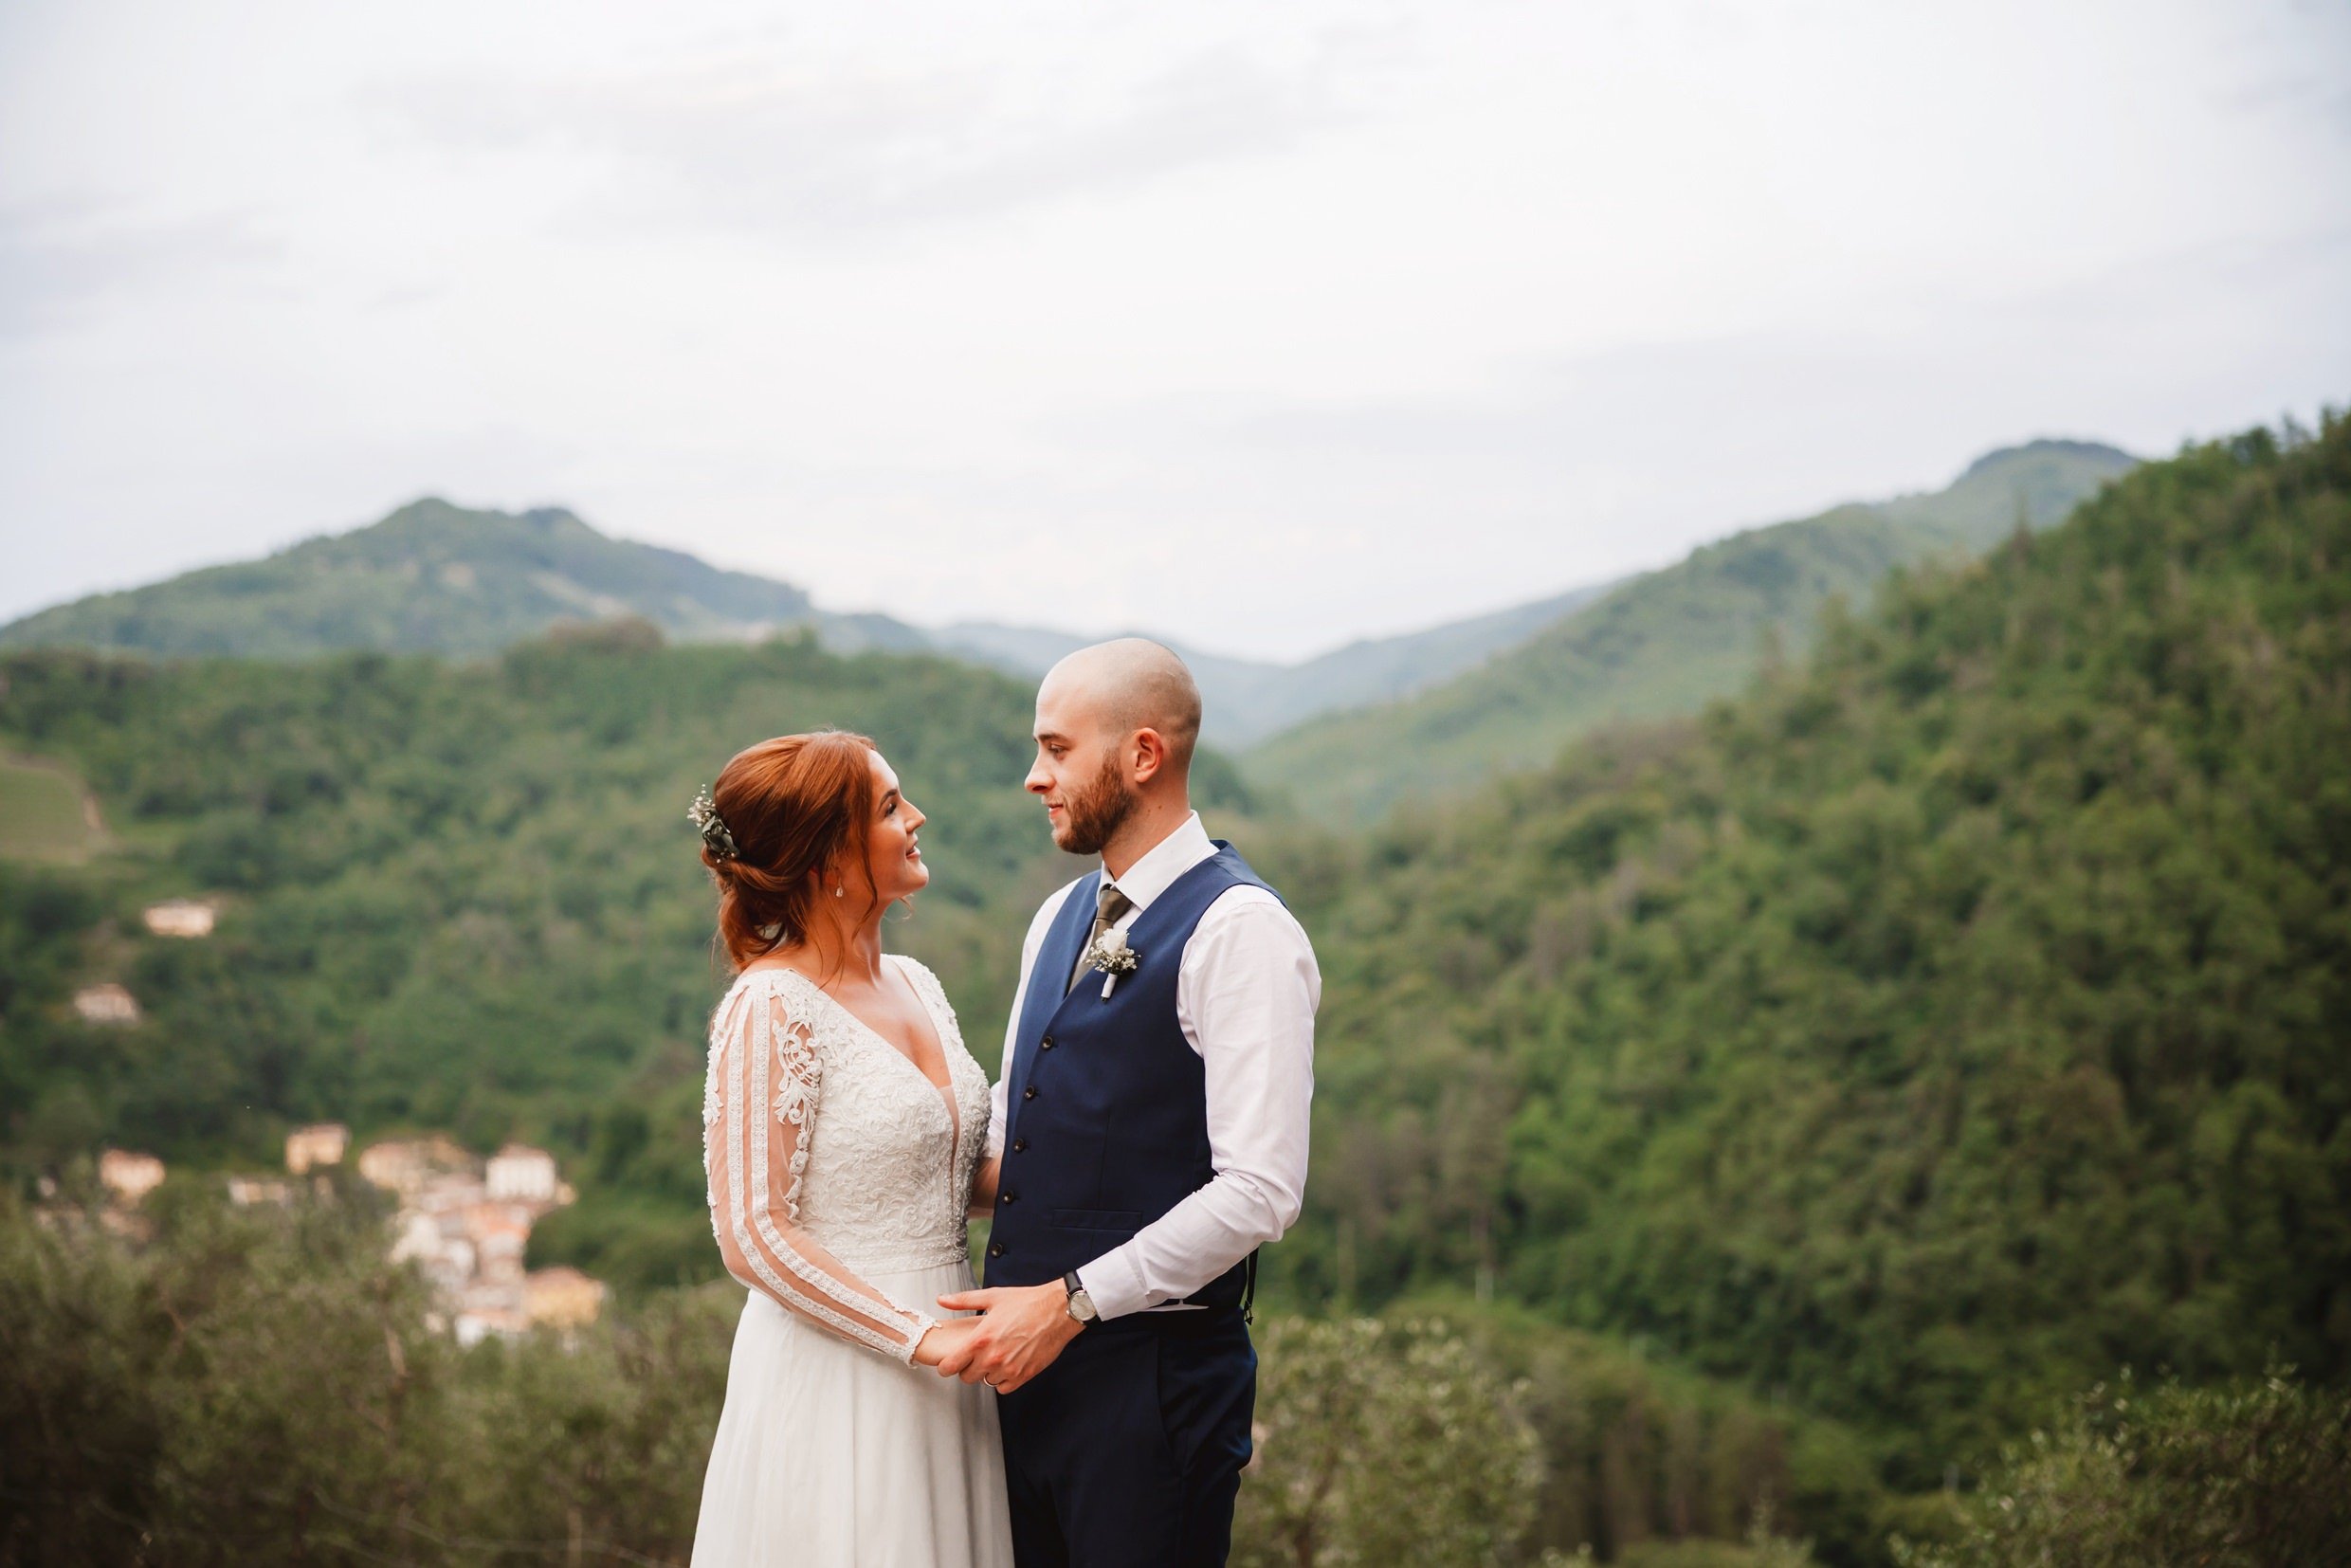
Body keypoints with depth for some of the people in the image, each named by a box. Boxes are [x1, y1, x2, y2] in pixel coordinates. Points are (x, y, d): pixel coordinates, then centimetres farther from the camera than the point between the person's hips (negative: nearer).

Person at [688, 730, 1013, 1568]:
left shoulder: (914, 985, 9)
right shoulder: (771, 1009, -14)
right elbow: (753, 1236, -17)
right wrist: (921, 1337, -18)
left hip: (940, 1380, 7)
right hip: (838, 1371, -7)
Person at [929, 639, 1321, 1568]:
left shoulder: (1239, 931, -13)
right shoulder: (1059, 919, 15)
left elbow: (1259, 1191, -20)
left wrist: (1071, 1302, -19)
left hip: (1151, 1377, -7)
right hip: (1030, 1362, 8)